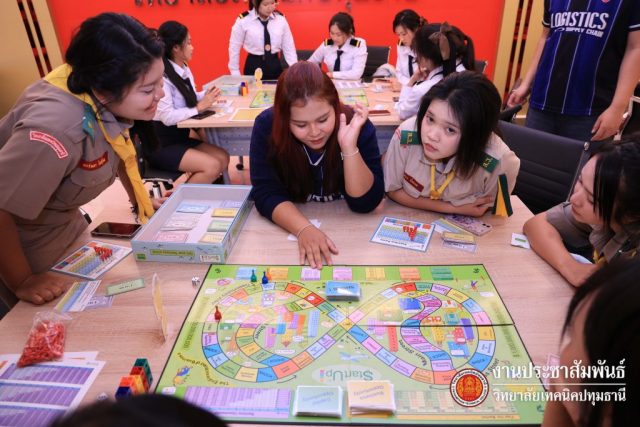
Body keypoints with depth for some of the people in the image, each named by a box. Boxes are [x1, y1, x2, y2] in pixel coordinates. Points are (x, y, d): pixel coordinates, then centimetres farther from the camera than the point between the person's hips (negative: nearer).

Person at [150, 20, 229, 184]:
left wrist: (205, 95, -5)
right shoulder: (161, 76, -20)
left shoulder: (184, 69, 7)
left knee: (223, 158, -6)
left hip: (181, 138, 9)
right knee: (212, 166, -21)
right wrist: (199, 108, -19)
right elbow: (168, 117, -26)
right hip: (161, 146, -8)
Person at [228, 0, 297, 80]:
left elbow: (288, 47, 3)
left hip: (275, 65, 3)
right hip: (253, 65, -2)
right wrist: (236, 75, -1)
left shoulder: (281, 19, -1)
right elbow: (234, 48, -2)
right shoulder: (243, 20, -8)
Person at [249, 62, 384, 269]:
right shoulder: (267, 126, -17)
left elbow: (366, 203, -19)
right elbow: (267, 193, -18)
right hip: (286, 225, -1)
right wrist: (304, 228, -35)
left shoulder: (358, 126, -18)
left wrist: (349, 147, -32)